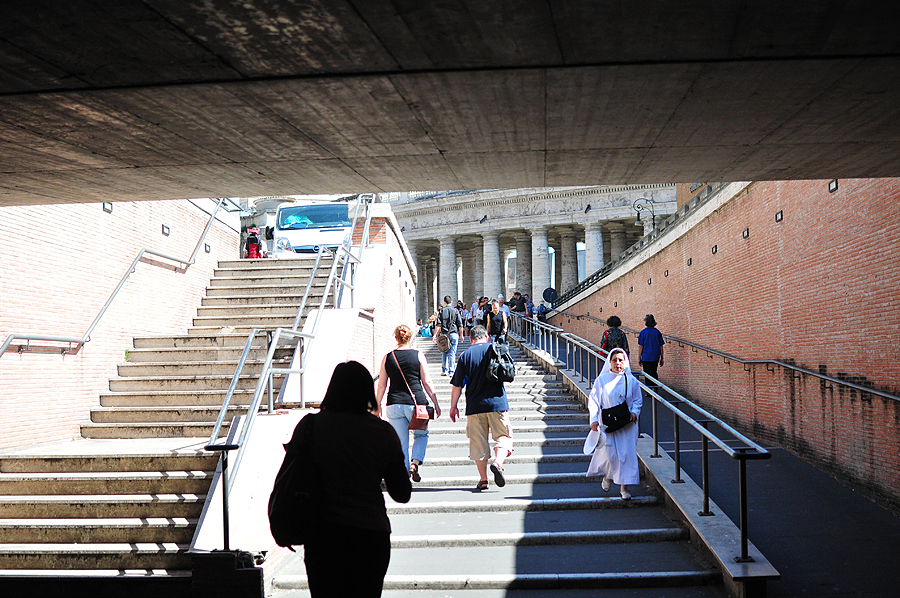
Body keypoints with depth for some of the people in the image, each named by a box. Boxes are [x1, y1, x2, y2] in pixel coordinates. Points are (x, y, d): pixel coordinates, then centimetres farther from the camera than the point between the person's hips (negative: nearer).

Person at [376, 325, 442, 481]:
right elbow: (427, 382, -1)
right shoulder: (418, 356, -1)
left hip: (394, 404, 2)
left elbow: (381, 385, 6)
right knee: (421, 435, 20)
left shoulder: (387, 358, 5)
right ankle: (415, 463, -2)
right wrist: (436, 403, 6)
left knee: (401, 443, 10)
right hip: (416, 402, -2)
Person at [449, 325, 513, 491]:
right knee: (503, 436, 7)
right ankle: (498, 462, -20)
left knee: (478, 442, 8)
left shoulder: (465, 355, 2)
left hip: (474, 405, 1)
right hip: (497, 402, 0)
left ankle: (483, 479, 8)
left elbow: (457, 385, 1)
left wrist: (453, 406, 10)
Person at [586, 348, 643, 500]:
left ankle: (624, 486, 9)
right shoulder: (602, 380, -1)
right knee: (609, 453, -6)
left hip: (627, 425, 1)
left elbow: (638, 400, 10)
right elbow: (594, 401, -1)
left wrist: (634, 413, -9)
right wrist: (594, 420, -11)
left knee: (627, 453, -3)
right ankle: (608, 476, 26)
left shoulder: (631, 380, 3)